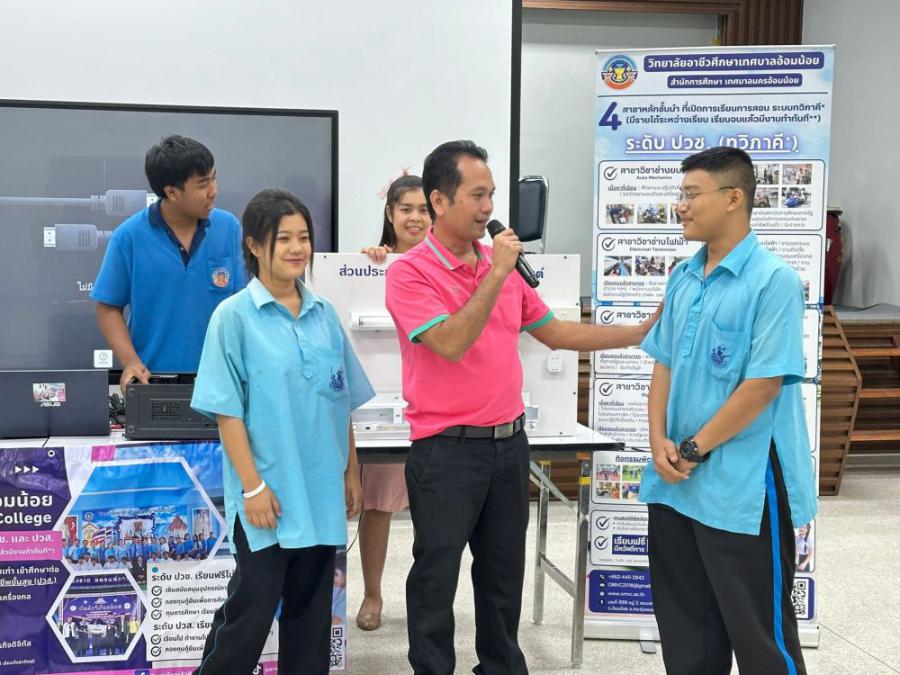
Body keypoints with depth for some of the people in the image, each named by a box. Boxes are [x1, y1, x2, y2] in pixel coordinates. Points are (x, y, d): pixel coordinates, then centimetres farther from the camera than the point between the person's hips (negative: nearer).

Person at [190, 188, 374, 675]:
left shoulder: (324, 315, 7)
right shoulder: (234, 316, -8)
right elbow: (227, 411, -10)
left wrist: (351, 474, 11)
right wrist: (252, 486, -14)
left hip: (321, 493, 5)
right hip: (269, 493, -5)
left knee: (312, 609, 14)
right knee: (251, 608, 3)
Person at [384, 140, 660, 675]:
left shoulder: (504, 264, 8)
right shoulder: (409, 273, -12)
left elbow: (555, 332, 15)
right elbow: (451, 343, -24)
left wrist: (639, 333, 10)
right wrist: (496, 274, -22)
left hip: (509, 444, 6)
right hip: (447, 450, -6)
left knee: (504, 573, 18)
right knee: (437, 577, 6)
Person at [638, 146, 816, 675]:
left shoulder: (773, 280, -14)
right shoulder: (683, 279, 8)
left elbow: (763, 384, -18)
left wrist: (695, 450, -13)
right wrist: (659, 442, -2)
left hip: (743, 487, -7)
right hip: (676, 483, 7)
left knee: (758, 632, 7)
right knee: (684, 628, 18)